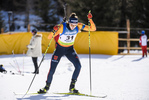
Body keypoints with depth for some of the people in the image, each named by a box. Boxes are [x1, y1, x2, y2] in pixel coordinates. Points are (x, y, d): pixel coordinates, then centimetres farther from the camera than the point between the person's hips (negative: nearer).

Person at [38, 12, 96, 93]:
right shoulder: (62, 27, -28)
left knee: (78, 66, -18)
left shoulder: (79, 26, -18)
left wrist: (90, 19, -33)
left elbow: (93, 29, -17)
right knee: (52, 70, -5)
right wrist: (54, 31, -46)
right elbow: (49, 37, -25)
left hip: (70, 49, 3)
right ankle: (47, 86, 21)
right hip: (59, 49, -2)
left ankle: (72, 87, -4)